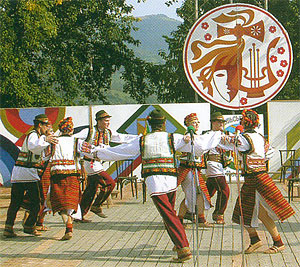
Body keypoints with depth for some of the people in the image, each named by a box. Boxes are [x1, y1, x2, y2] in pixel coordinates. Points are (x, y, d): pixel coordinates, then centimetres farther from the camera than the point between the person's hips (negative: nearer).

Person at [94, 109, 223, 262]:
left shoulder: (142, 141, 7)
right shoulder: (173, 138, 5)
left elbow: (119, 151, 16)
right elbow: (197, 144, 5)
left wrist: (98, 152, 30)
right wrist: (217, 135, 20)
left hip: (153, 182, -2)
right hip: (171, 181, 2)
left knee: (168, 215, -5)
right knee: (170, 212, 21)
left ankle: (183, 248, -13)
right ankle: (180, 243, 27)